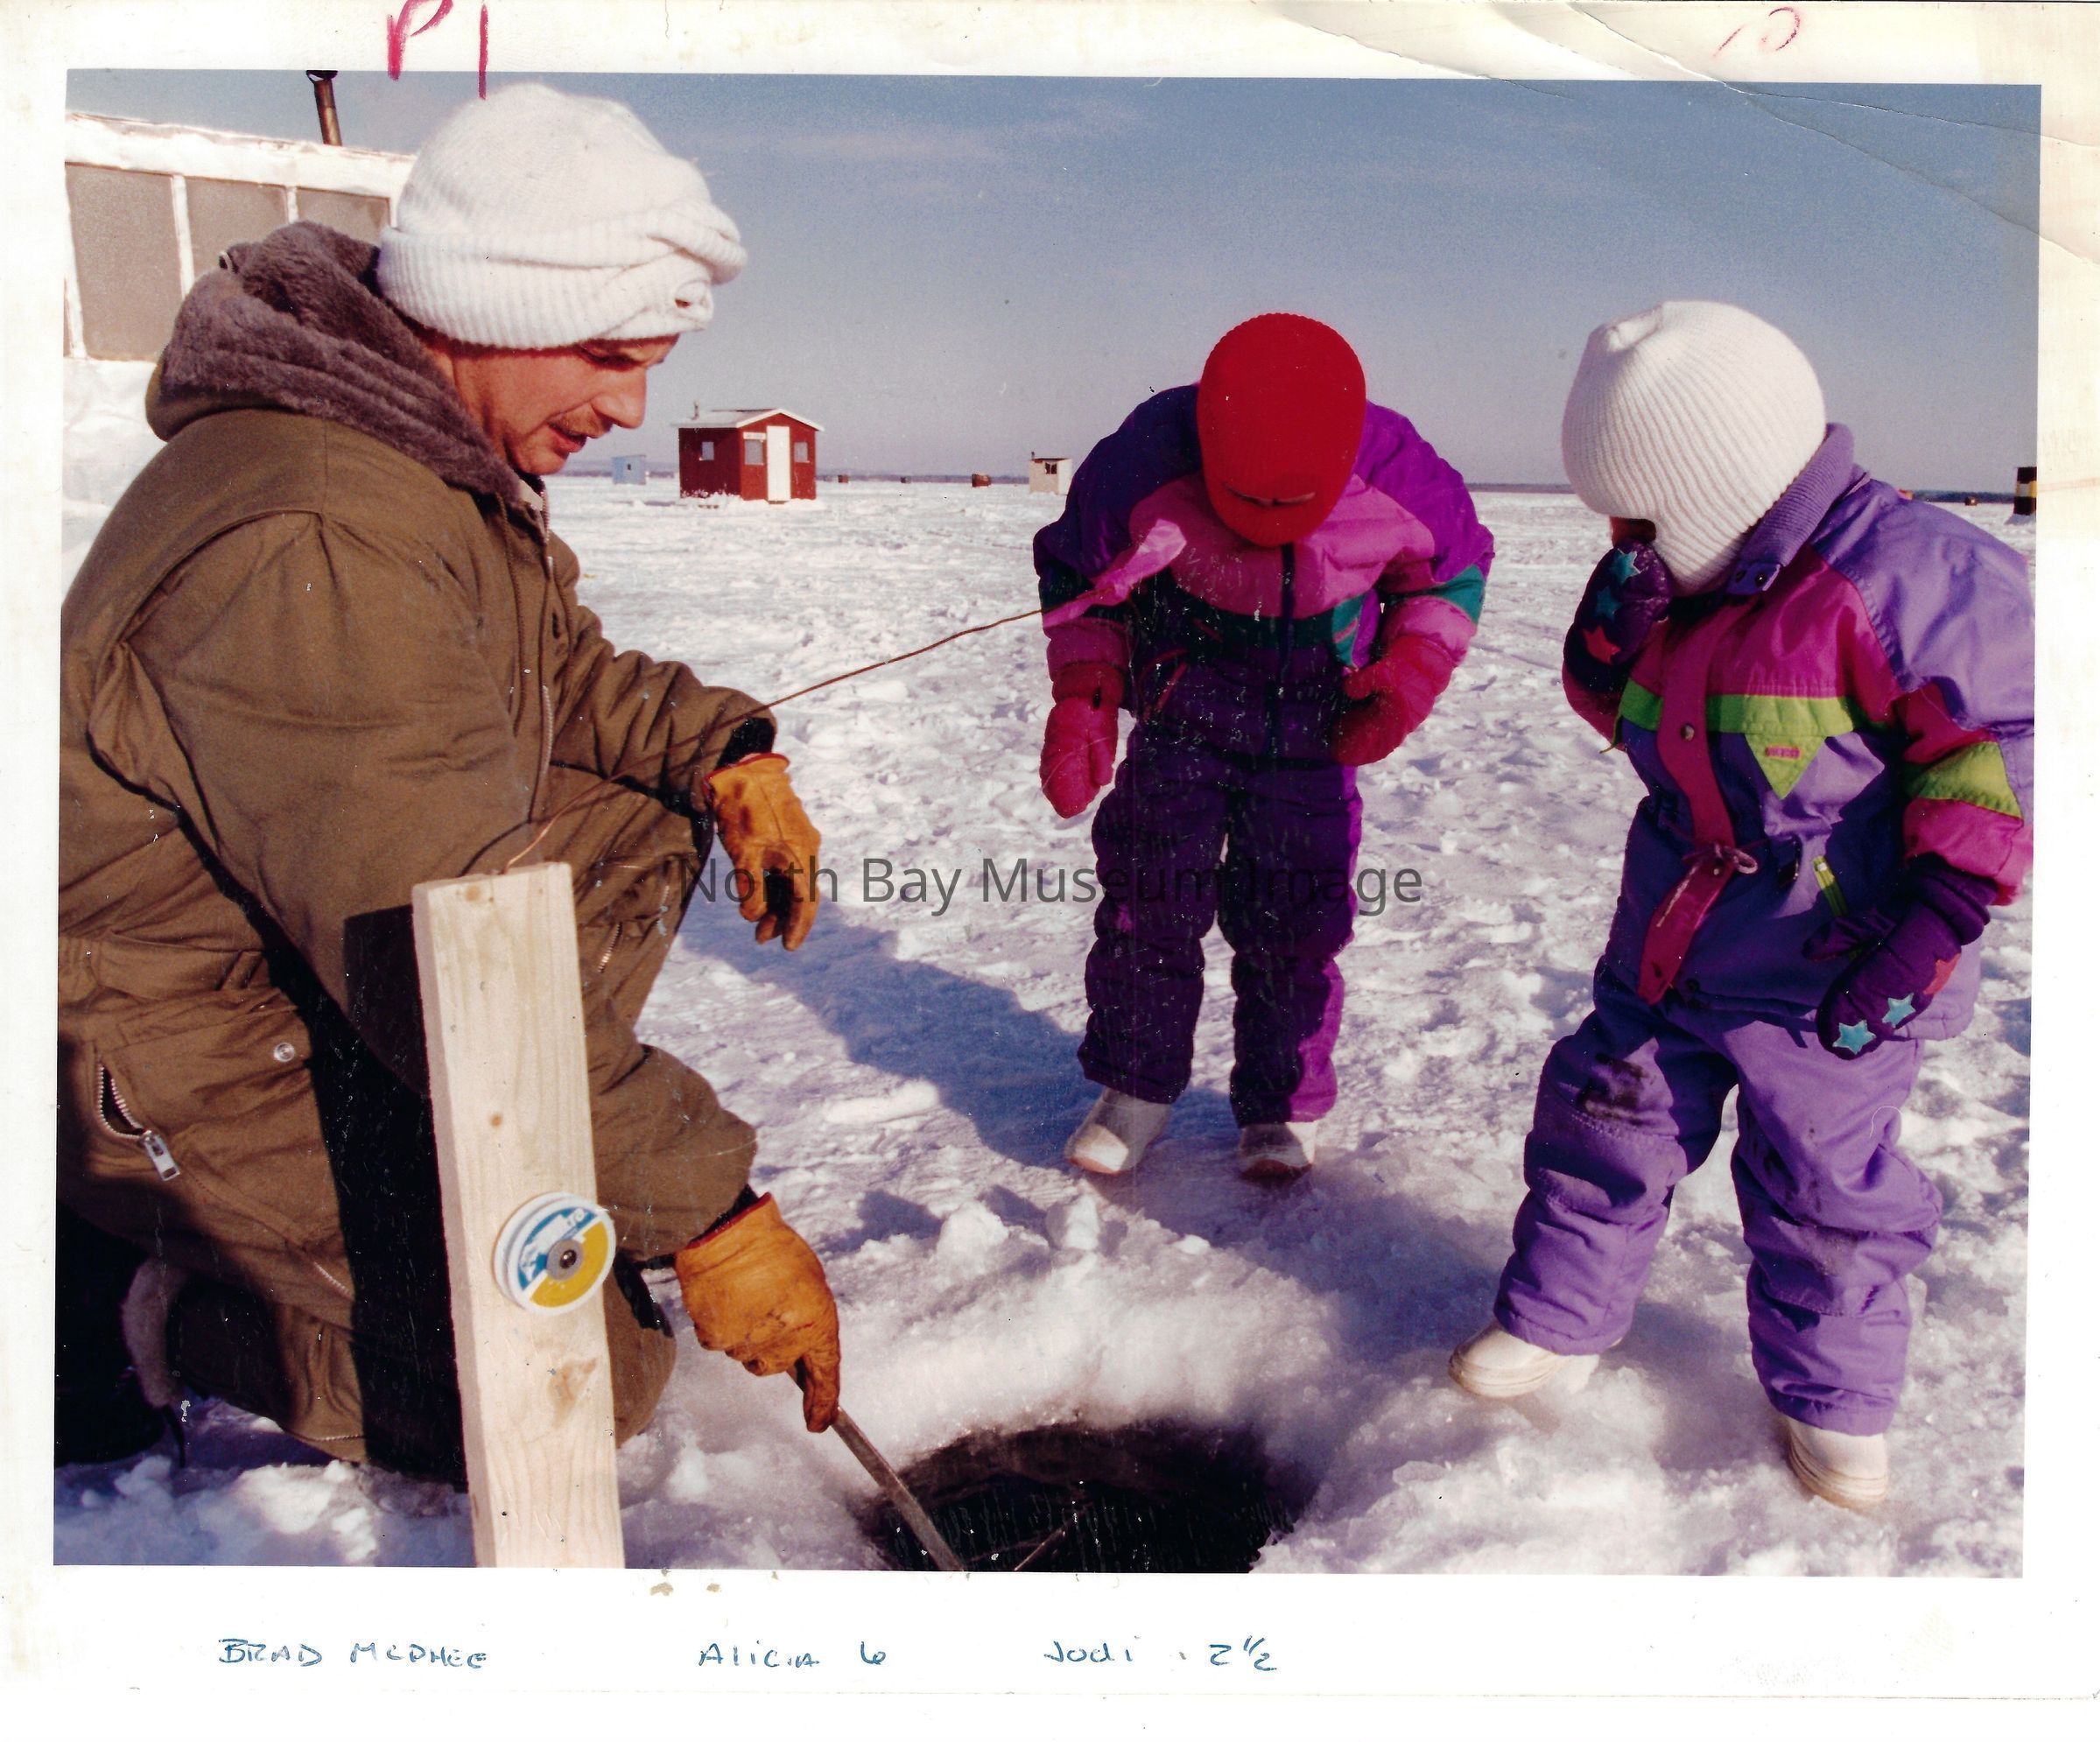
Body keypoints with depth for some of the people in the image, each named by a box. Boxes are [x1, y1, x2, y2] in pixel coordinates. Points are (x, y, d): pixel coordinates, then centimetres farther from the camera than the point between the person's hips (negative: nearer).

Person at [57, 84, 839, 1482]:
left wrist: (721, 751, -6)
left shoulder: (451, 456, 2)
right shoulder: (314, 543, -31)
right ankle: (132, 1296, 0)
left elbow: (558, 667, 15)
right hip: (180, 1075, -9)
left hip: (343, 944, 10)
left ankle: (433, 1155, 5)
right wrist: (708, 1214, -31)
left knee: (647, 818, 1)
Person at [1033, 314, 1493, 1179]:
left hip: (1316, 719, 0)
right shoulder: (1145, 462, -24)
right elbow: (1075, 571, -5)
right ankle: (1135, 1084, 18)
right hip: (1184, 708, 0)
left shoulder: (1398, 473, -21)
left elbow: (1455, 570, 1)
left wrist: (1412, 671, -14)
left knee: (1292, 913, 0)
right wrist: (1083, 696, -16)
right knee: (1150, 892, -1)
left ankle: (1284, 1105, 19)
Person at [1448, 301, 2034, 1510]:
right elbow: (1618, 710, 12)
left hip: (1834, 972, -6)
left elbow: (1999, 745, -19)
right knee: (1607, 1122, 13)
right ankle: (1556, 1316, 33)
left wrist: (1938, 921, -23)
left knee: (1823, 1190, 8)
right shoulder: (1687, 580, 2)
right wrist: (1616, 632, -9)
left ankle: (1836, 1400, 30)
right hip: (1671, 944, 6)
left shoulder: (1907, 570, -21)